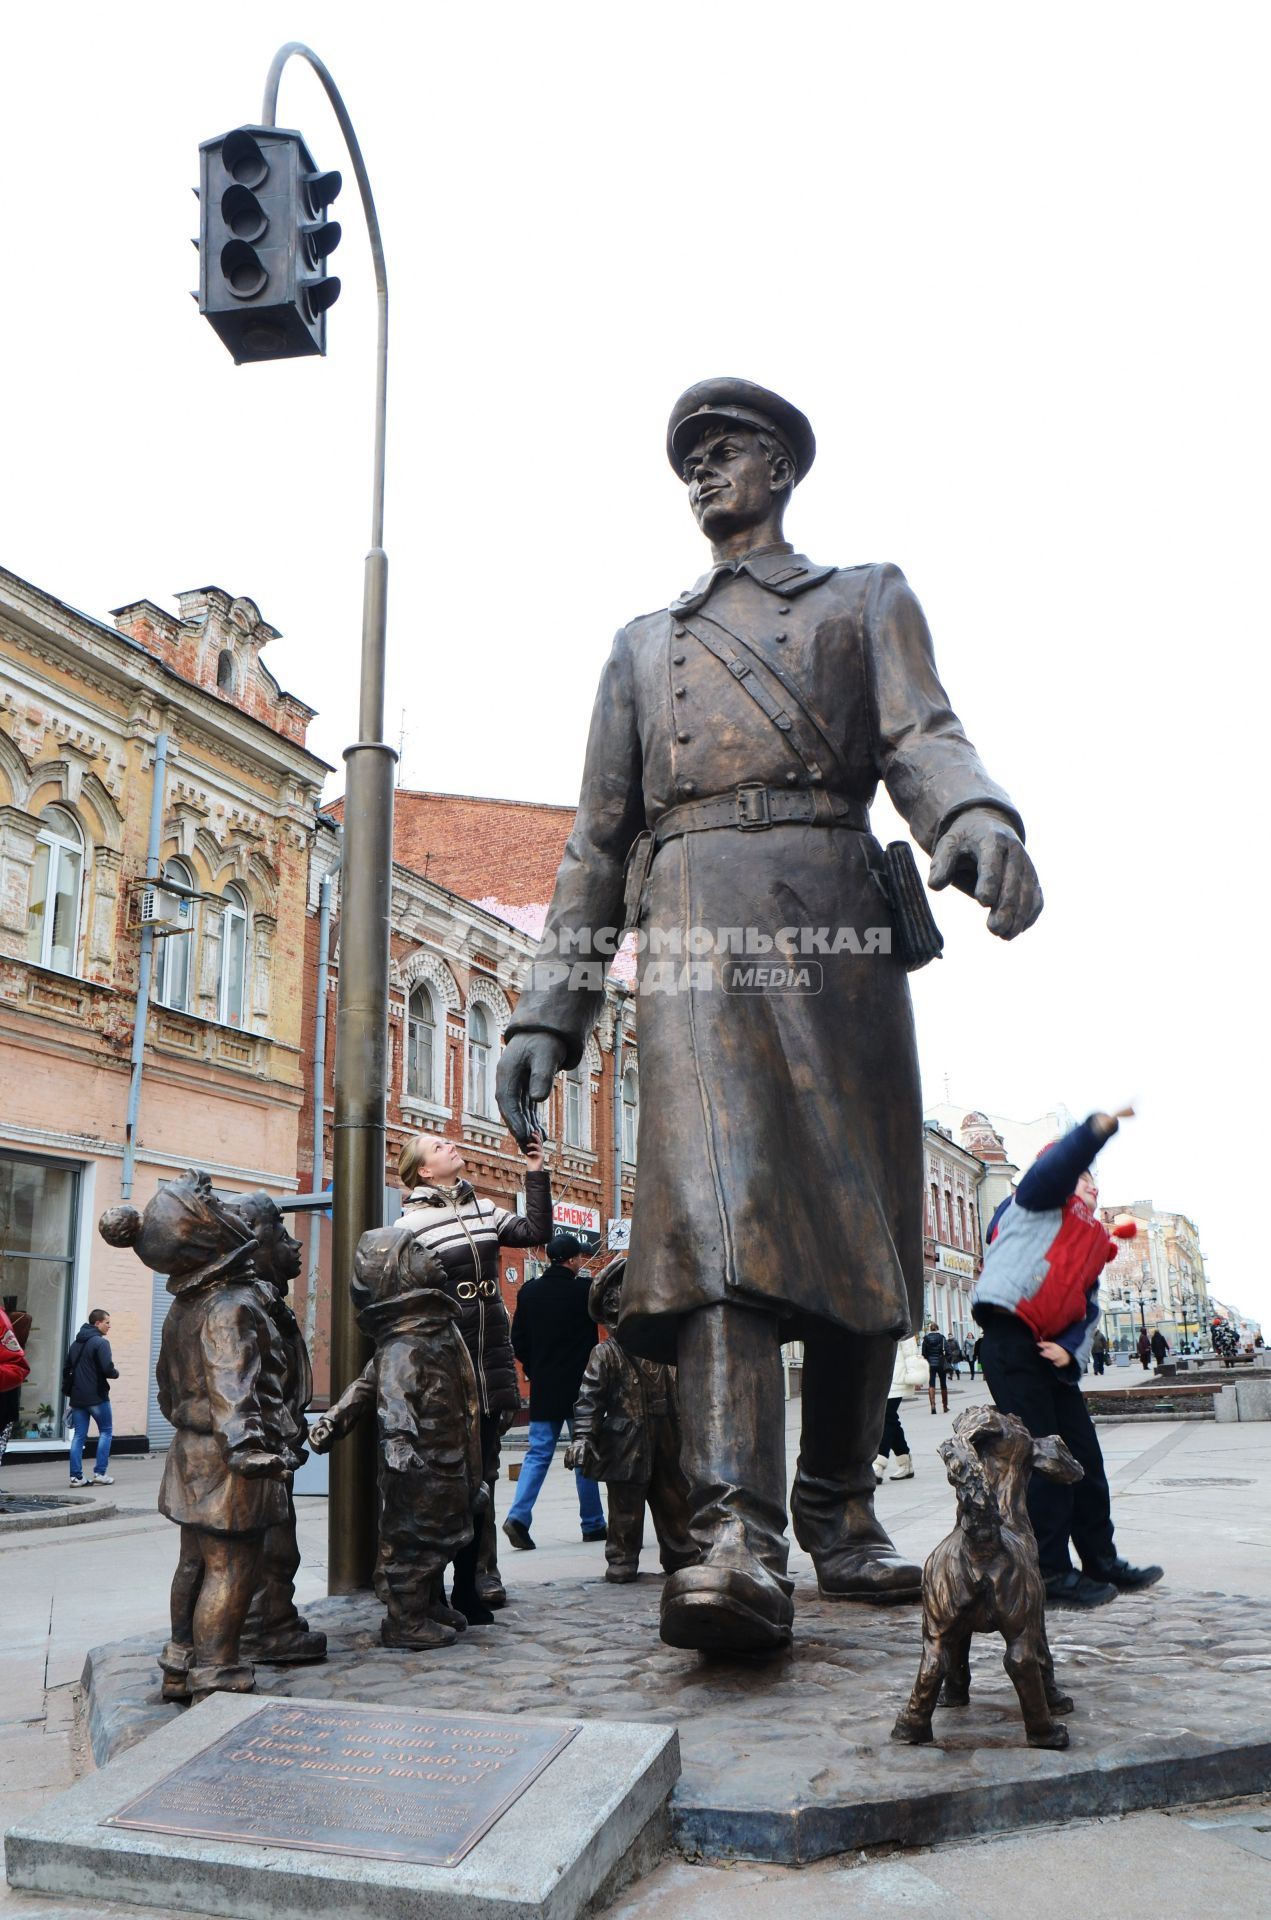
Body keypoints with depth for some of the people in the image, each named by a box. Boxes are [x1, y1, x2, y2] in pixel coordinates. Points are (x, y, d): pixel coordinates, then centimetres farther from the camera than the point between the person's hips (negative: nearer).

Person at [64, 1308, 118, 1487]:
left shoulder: (76, 1343, 15)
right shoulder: (101, 1342, -12)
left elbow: (67, 1369, 17)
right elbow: (107, 1369, -21)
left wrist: (68, 1390, 21)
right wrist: (116, 1373, 0)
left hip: (77, 1397, 7)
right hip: (96, 1397, -7)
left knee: (78, 1436, 8)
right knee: (106, 1431, 6)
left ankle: (76, 1476, 4)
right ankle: (100, 1473, 2)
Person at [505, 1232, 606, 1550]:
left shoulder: (528, 1291, 3)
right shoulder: (585, 1289, -12)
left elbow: (518, 1339, 7)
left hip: (542, 1389, 4)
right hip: (579, 1388, -4)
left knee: (538, 1453, 8)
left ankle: (518, 1515, -9)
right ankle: (592, 1524, 14)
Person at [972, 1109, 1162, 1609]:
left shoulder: (1094, 1242, 24)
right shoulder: (1039, 1202, 5)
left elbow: (1087, 1309, 16)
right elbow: (1058, 1164, -18)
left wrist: (1070, 1350, -3)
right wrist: (1101, 1127, -33)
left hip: (1051, 1353, 8)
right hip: (1010, 1340, -8)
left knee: (1084, 1456, 12)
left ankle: (1101, 1562, 24)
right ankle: (1051, 1573, -4)